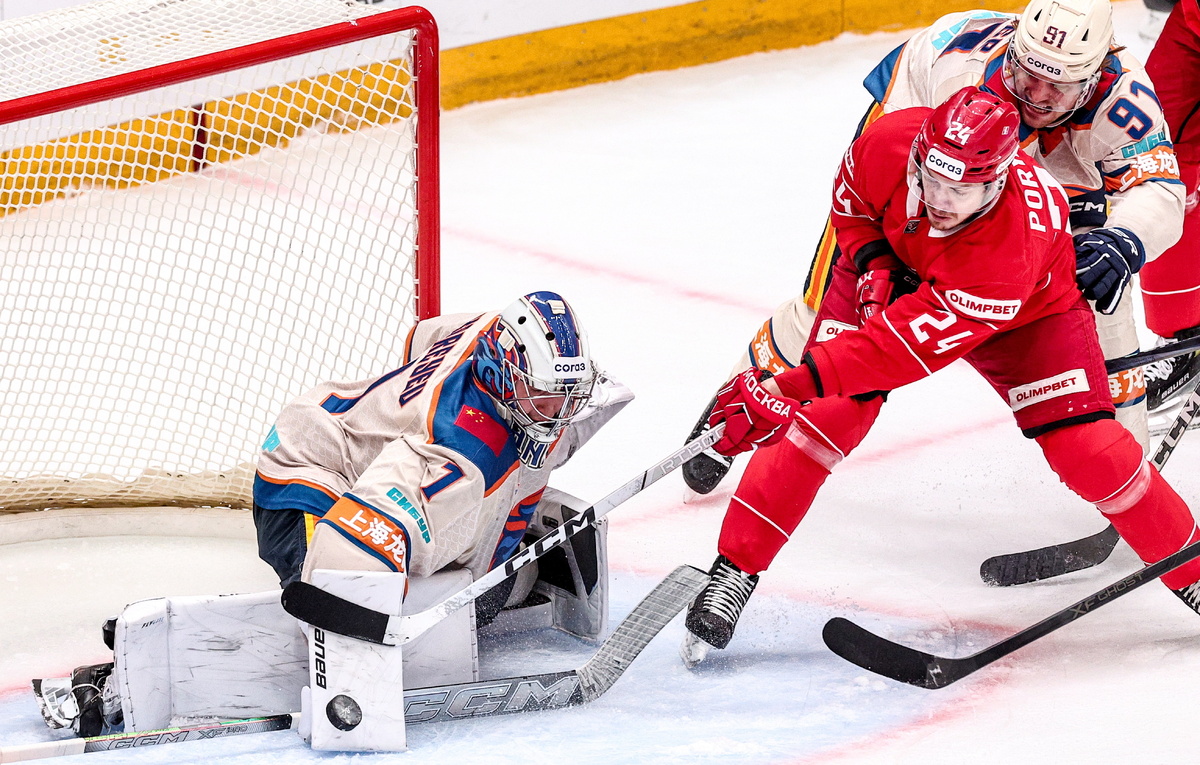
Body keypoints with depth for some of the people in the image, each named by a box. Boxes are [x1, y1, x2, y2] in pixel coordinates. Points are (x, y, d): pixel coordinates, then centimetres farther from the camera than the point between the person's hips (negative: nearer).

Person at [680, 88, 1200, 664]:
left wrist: (788, 388, -50)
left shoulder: (1012, 248, -44)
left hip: (1027, 309, -3)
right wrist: (874, 265, -23)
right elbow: (851, 204, -6)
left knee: (1083, 446, -15)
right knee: (827, 414, -17)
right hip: (895, 271, 3)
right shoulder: (888, 144, -33)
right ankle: (735, 569, -9)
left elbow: (911, 341, -46)